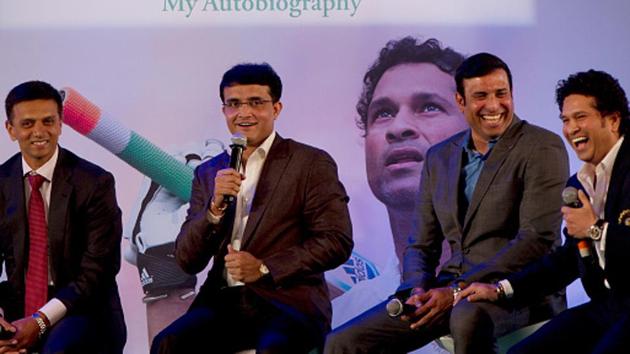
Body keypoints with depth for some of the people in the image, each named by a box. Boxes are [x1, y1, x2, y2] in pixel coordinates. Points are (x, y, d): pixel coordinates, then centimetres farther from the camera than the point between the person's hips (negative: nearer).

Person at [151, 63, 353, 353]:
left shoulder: (312, 164, 5)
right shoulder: (209, 174, 16)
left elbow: (337, 242, -3)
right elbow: (187, 261, 10)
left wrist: (265, 268, -12)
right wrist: (215, 207, -7)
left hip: (290, 300, -4)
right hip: (224, 301, 4)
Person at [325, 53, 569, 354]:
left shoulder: (542, 148, -3)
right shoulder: (439, 157, 17)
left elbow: (539, 239, -13)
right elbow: (421, 245, 19)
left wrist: (458, 291, -18)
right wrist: (417, 291, -6)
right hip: (448, 288, 6)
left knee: (468, 319, -41)